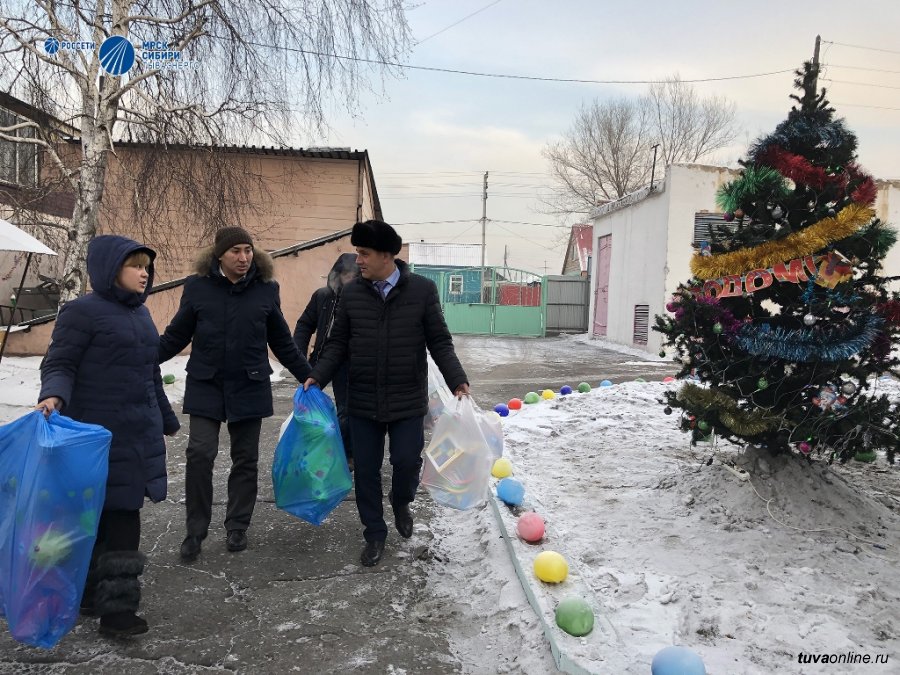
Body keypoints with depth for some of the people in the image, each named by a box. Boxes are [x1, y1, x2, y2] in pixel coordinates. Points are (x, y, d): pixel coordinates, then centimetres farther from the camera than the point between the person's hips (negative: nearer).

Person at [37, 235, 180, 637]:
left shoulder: (140, 313, 14)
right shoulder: (82, 311, -9)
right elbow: (59, 364, -11)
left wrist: (166, 420, 28)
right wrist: (54, 397, -32)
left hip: (139, 433, 8)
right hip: (100, 434, -8)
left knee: (120, 513, 12)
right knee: (116, 516, -5)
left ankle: (91, 594, 28)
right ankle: (115, 606, 6)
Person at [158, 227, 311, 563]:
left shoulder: (266, 289, 0)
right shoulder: (197, 287, -2)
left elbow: (282, 342, 7)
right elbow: (176, 336, 4)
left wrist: (308, 377, 7)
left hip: (250, 387, 1)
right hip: (206, 386, -1)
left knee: (245, 458, 7)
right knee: (199, 453, -8)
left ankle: (237, 527, 23)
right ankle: (195, 530, 9)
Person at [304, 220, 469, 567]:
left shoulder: (423, 290, -7)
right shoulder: (352, 293, 0)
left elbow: (440, 343, -3)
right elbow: (338, 343, 6)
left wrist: (457, 380, -14)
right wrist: (317, 376, -7)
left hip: (408, 402, -2)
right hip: (362, 402, 2)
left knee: (407, 462, 1)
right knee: (366, 470, 8)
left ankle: (401, 502, 37)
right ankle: (374, 534, 28)